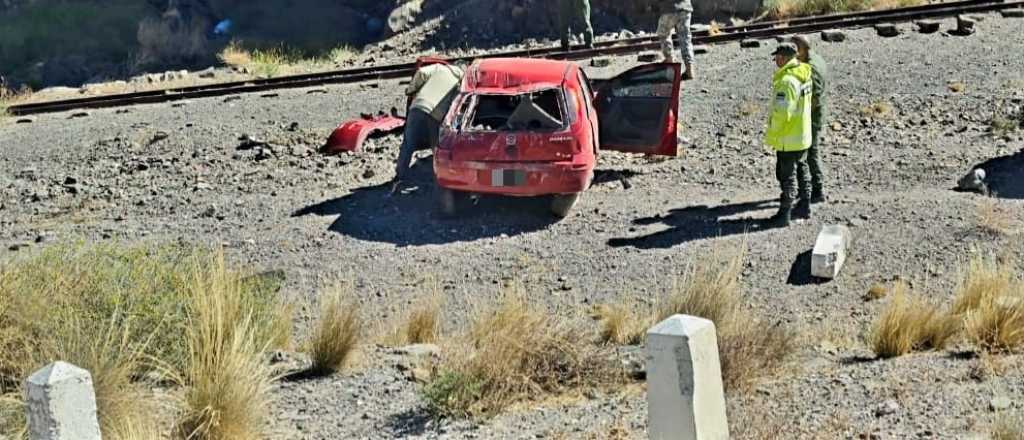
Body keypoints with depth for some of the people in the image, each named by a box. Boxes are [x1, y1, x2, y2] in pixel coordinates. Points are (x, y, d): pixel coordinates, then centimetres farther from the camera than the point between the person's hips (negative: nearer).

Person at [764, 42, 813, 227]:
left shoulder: (786, 81, -25)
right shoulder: (804, 74, 4)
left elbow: (781, 113, -27)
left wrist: (771, 136, -16)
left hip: (788, 138, -9)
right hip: (803, 134, 9)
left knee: (786, 176, -2)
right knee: (801, 170, 20)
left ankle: (784, 215, 3)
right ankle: (805, 206, 31)